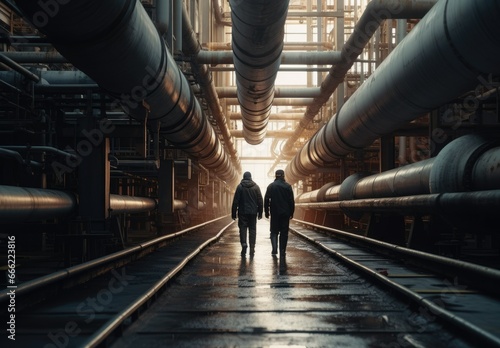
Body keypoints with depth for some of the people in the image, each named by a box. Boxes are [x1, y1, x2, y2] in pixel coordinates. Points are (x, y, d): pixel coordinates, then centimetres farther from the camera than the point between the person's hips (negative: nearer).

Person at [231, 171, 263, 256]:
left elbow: (235, 201, -5)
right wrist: (260, 213, 8)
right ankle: (252, 249, 5)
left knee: (243, 228, 6)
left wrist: (233, 213, -1)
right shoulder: (256, 187, 3)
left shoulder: (240, 186, -3)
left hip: (243, 212, -2)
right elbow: (260, 201, 3)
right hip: (253, 212, 2)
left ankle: (244, 243, -18)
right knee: (252, 229, 7)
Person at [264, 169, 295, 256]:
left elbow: (266, 200, 0)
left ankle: (274, 249, -7)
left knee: (274, 231, 9)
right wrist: (291, 212, 5)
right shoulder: (288, 186, -1)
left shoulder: (271, 186, 1)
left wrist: (266, 212, 5)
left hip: (274, 213, 0)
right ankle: (282, 251, 5)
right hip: (285, 213, 0)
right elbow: (291, 201, -1)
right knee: (284, 232, 6)